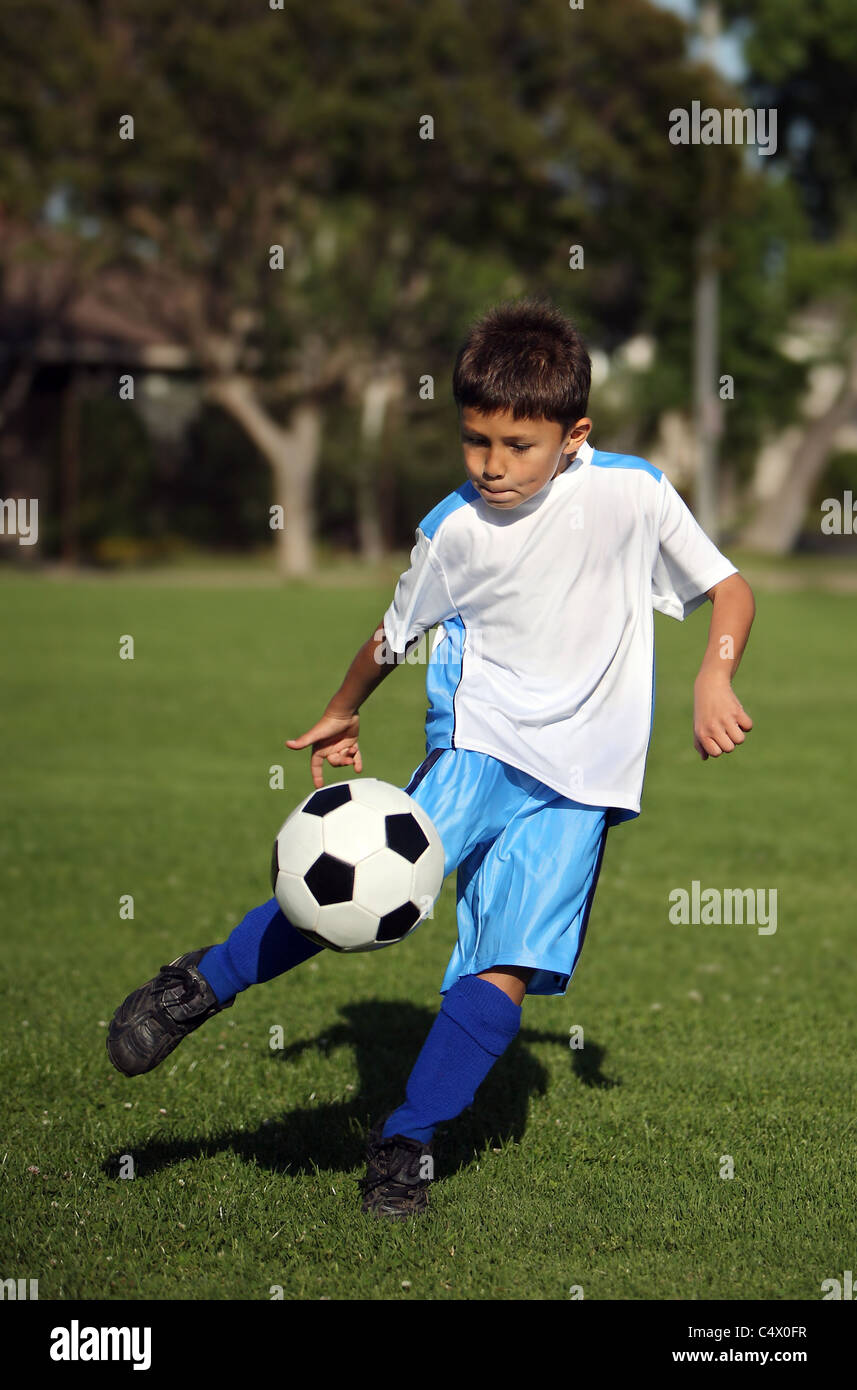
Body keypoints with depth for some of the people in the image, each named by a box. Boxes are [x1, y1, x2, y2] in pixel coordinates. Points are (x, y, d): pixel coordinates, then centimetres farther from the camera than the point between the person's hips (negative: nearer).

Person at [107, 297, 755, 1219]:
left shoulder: (635, 493, -7)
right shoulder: (454, 529, -2)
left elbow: (728, 590, 3)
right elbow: (394, 637, 17)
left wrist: (712, 678, -14)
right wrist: (341, 715, 30)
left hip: (579, 781, 0)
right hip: (478, 743, 0)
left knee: (506, 971, -11)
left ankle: (407, 1139, 5)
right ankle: (203, 985, -10)